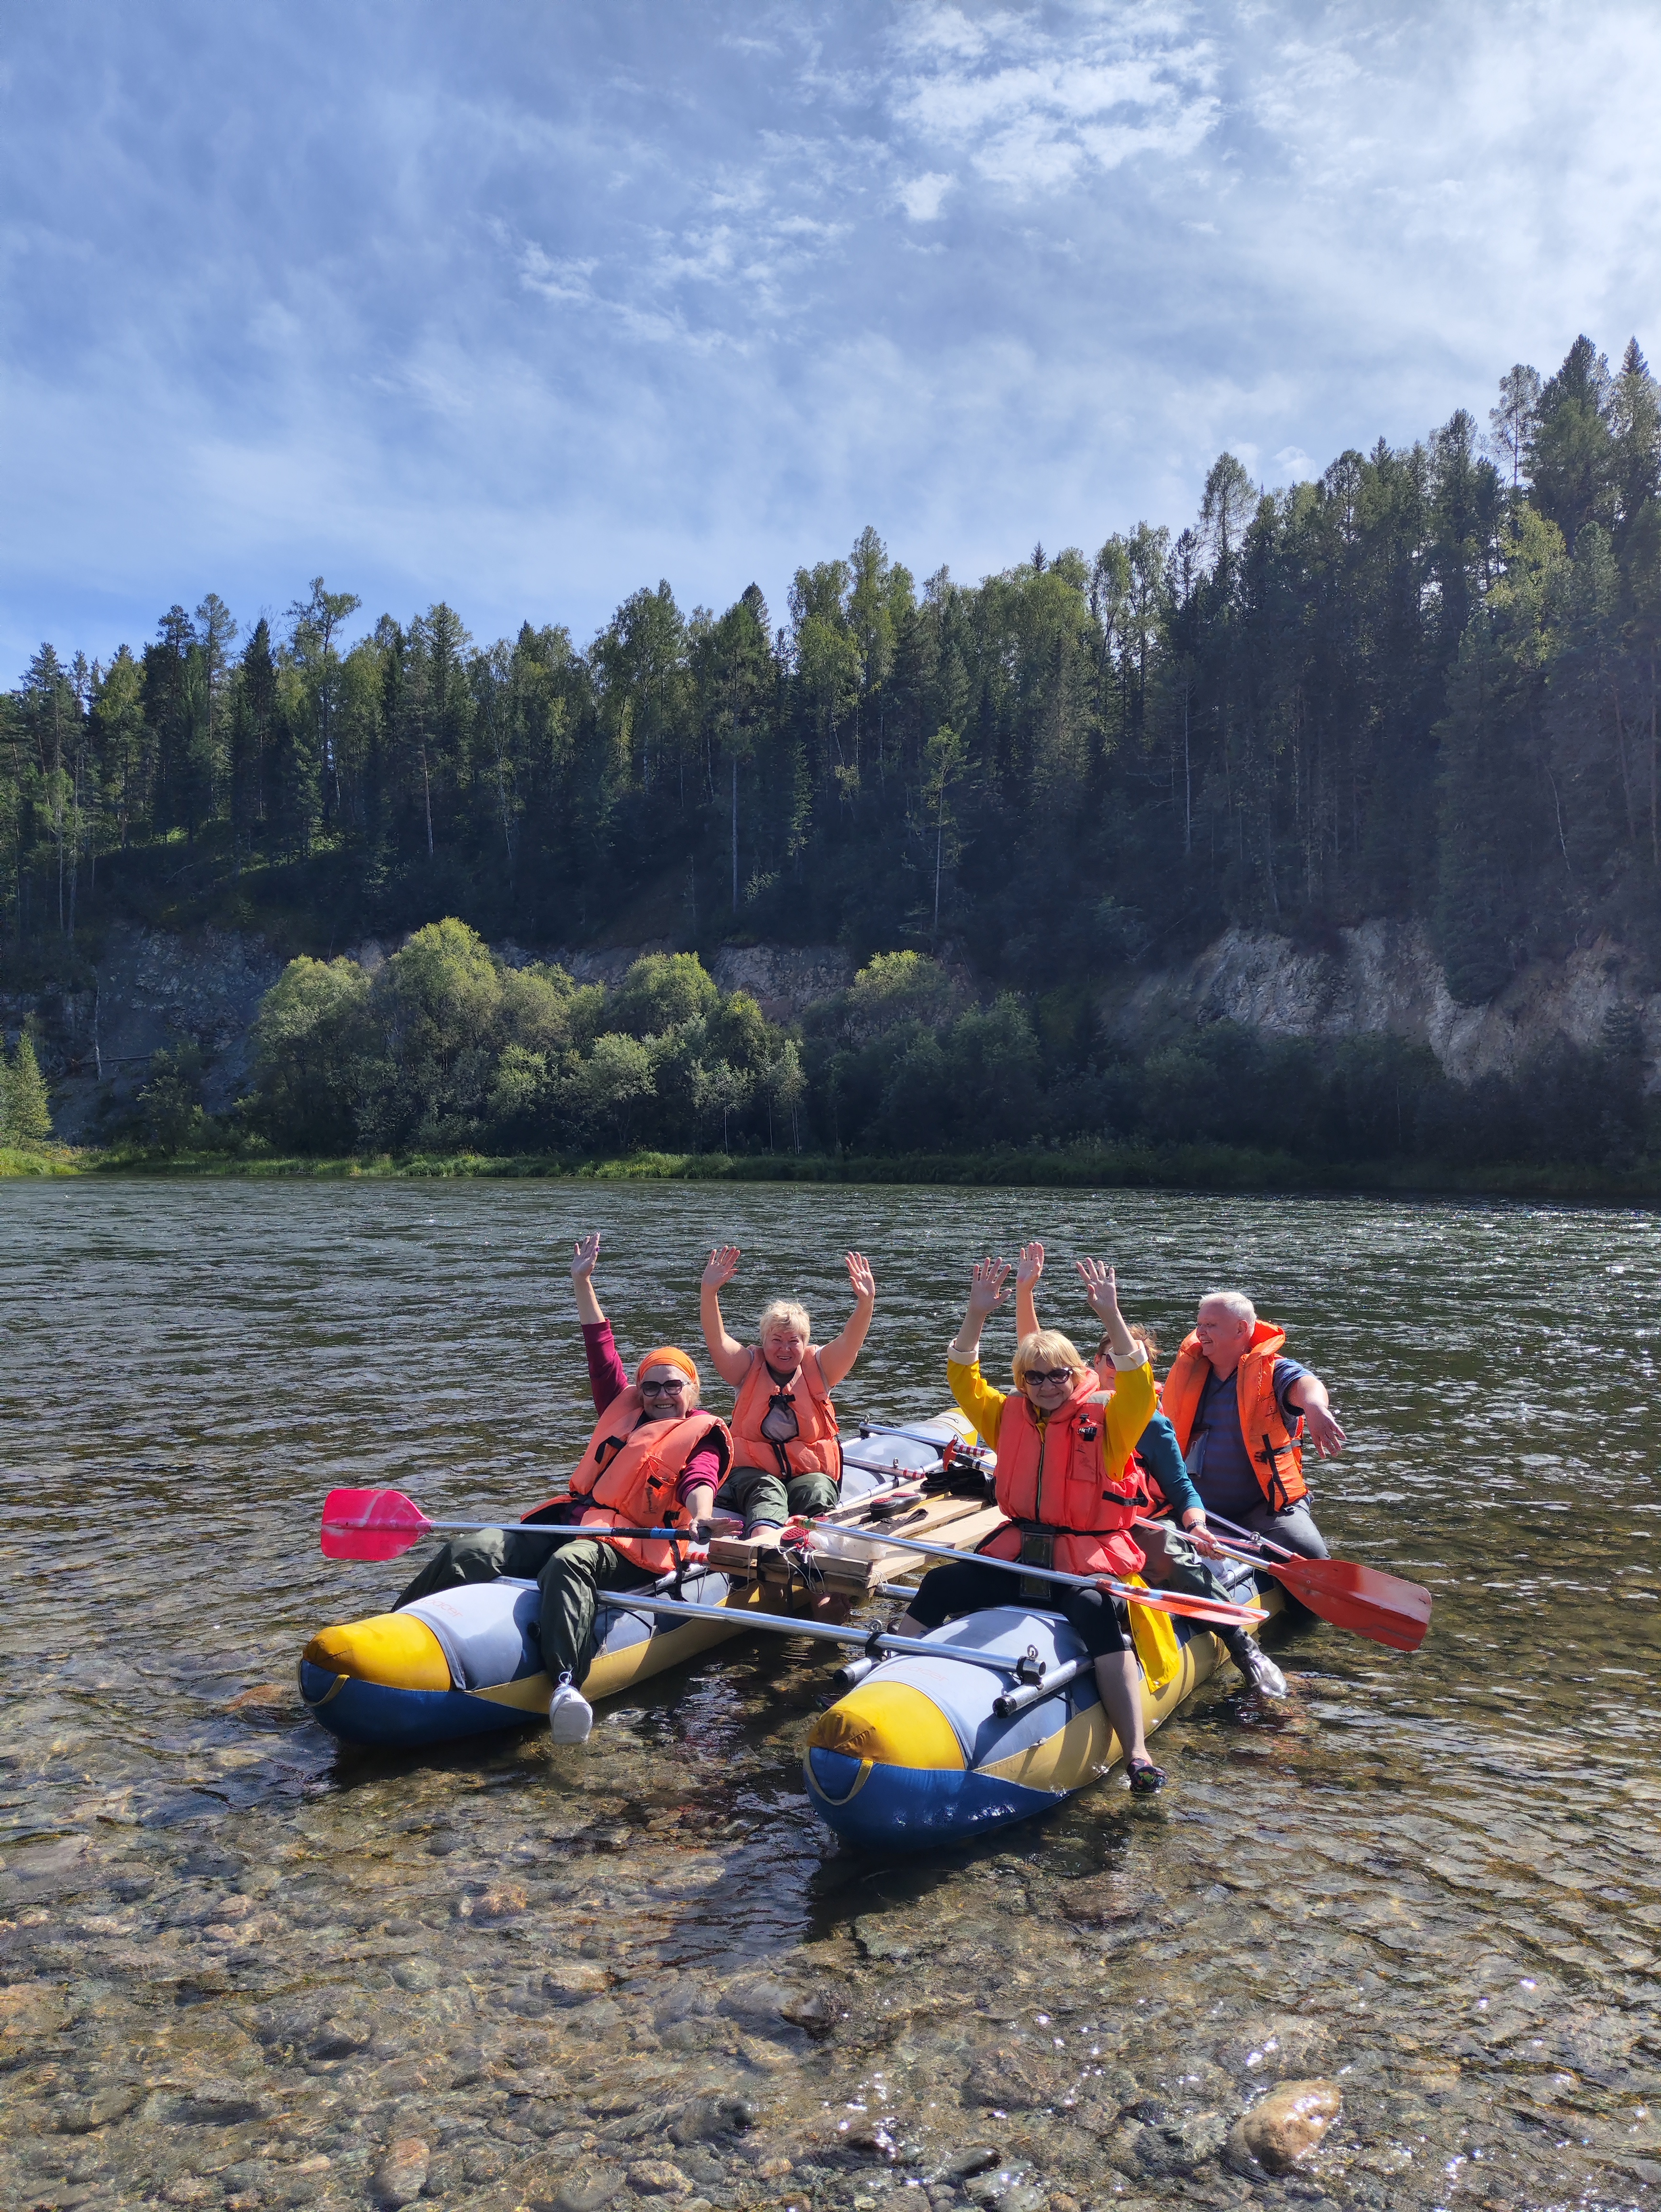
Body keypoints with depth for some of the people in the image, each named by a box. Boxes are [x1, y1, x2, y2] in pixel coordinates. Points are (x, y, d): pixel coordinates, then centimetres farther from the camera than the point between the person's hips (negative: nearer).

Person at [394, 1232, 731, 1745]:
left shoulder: (701, 1436, 11)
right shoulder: (624, 1409, 28)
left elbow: (699, 1481, -9)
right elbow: (602, 1351, 30)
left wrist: (700, 1519, -33)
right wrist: (583, 1282, 30)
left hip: (627, 1545, -6)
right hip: (568, 1521, 6)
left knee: (568, 1563, -41)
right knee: (472, 1552, -17)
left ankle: (566, 1684, -61)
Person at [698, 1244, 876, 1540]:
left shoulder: (817, 1368, 10)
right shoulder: (749, 1368, 9)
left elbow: (849, 1342, -7)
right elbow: (717, 1341, -8)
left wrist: (866, 1303, -26)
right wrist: (709, 1292, -25)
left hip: (811, 1471, 2)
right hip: (752, 1471, -1)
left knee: (817, 1494, -31)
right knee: (766, 1494, -33)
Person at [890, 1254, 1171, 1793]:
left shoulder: (1105, 1424, -4)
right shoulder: (1010, 1418, 8)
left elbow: (1138, 1389, -21)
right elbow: (964, 1381, 3)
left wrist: (1110, 1316, -31)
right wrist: (977, 1315, -10)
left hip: (1086, 1564, -4)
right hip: (1017, 1559, 5)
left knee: (1099, 1618, -34)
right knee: (938, 1586, -11)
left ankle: (1136, 1753, -36)